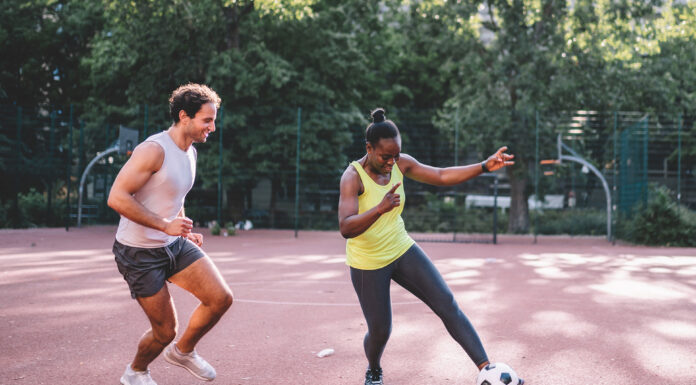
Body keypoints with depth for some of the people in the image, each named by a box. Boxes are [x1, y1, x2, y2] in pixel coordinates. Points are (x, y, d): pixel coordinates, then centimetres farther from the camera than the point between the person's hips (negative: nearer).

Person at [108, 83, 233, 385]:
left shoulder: (190, 152, 7)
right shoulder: (154, 150, -22)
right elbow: (117, 197, -28)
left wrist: (185, 232, 9)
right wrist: (165, 224, -28)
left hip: (174, 245, 8)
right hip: (140, 253, -8)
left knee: (221, 298, -6)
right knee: (165, 332, 0)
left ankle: (183, 351, 19)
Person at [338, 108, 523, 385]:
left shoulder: (401, 164, -6)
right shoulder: (353, 176, -24)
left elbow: (441, 176, -1)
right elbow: (346, 228, -35)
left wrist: (485, 166, -12)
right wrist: (380, 208, -51)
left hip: (402, 251, 5)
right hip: (367, 264, -5)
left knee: (447, 304, -9)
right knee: (380, 331, 4)